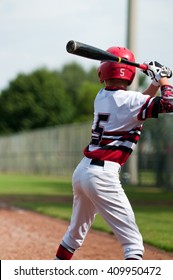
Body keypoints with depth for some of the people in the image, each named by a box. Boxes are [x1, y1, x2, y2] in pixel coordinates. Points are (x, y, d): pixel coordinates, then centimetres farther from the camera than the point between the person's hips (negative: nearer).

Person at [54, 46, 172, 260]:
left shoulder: (101, 96, 11)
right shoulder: (128, 100, -10)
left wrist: (156, 82, 12)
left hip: (82, 171, 8)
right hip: (103, 176, -8)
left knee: (75, 234, 25)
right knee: (133, 242, -5)